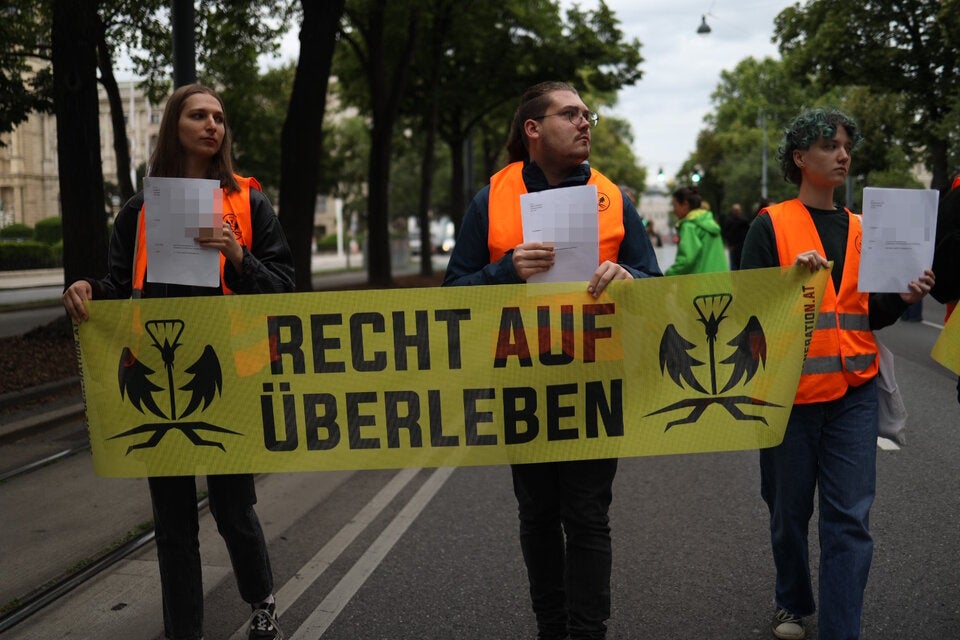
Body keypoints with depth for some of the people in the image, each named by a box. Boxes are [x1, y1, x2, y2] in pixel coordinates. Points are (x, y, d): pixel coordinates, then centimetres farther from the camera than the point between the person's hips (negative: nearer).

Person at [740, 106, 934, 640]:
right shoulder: (771, 225, -1)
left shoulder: (859, 229, 12)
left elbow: (870, 314, 15)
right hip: (790, 390, -3)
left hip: (853, 392, 3)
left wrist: (904, 298, -4)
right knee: (790, 513, 11)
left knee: (850, 520, -2)